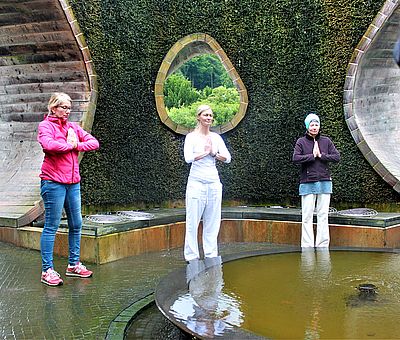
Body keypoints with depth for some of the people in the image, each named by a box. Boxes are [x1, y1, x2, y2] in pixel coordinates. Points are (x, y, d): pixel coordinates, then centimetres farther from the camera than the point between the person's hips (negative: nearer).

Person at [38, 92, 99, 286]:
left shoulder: (73, 127, 15)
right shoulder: (45, 125, -3)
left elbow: (94, 142, 8)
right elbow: (49, 145, -23)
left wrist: (77, 145, -8)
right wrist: (69, 145, -8)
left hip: (73, 182, 7)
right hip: (53, 181, -7)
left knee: (76, 224, 10)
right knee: (51, 226, -4)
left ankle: (73, 265, 23)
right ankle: (47, 270, 3)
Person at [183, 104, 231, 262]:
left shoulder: (216, 137, 10)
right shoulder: (191, 137, -3)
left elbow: (227, 158, 4)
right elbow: (188, 158, -18)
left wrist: (213, 153, -10)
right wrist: (205, 152, -9)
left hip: (214, 182, 4)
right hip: (196, 182, -4)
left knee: (212, 221, 8)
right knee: (193, 221, -1)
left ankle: (211, 254, 18)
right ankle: (192, 256, 8)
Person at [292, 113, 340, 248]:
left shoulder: (326, 141, 10)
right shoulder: (301, 142, 3)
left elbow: (337, 157, 4)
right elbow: (295, 158, -10)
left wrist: (321, 155, -6)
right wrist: (312, 156, -9)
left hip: (324, 182, 2)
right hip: (307, 183, -2)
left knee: (323, 215, 4)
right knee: (307, 216, -2)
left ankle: (322, 245, 9)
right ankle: (307, 245, 2)